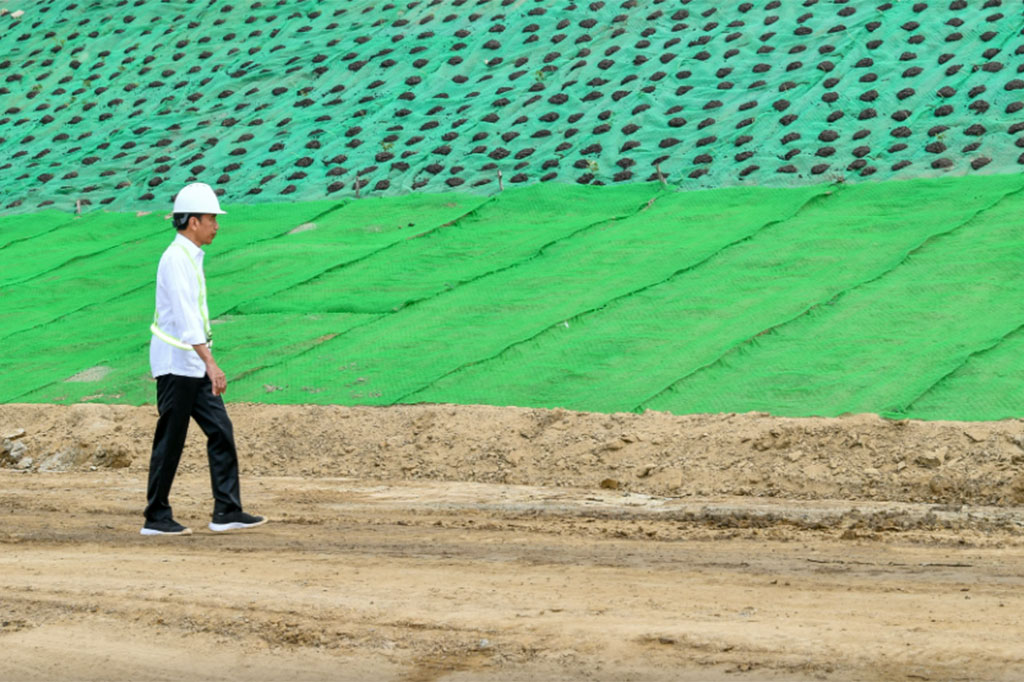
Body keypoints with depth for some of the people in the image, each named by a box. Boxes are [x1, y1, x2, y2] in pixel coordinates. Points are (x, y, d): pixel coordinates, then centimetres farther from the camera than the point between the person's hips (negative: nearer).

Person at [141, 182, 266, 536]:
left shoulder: (191, 257, 14)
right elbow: (185, 317, -27)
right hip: (175, 364, -9)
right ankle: (156, 518, 5)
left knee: (221, 431, 4)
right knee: (170, 442, -3)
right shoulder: (176, 258, -17)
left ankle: (227, 511, 4)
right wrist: (211, 363, -35)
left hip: (194, 366, 9)